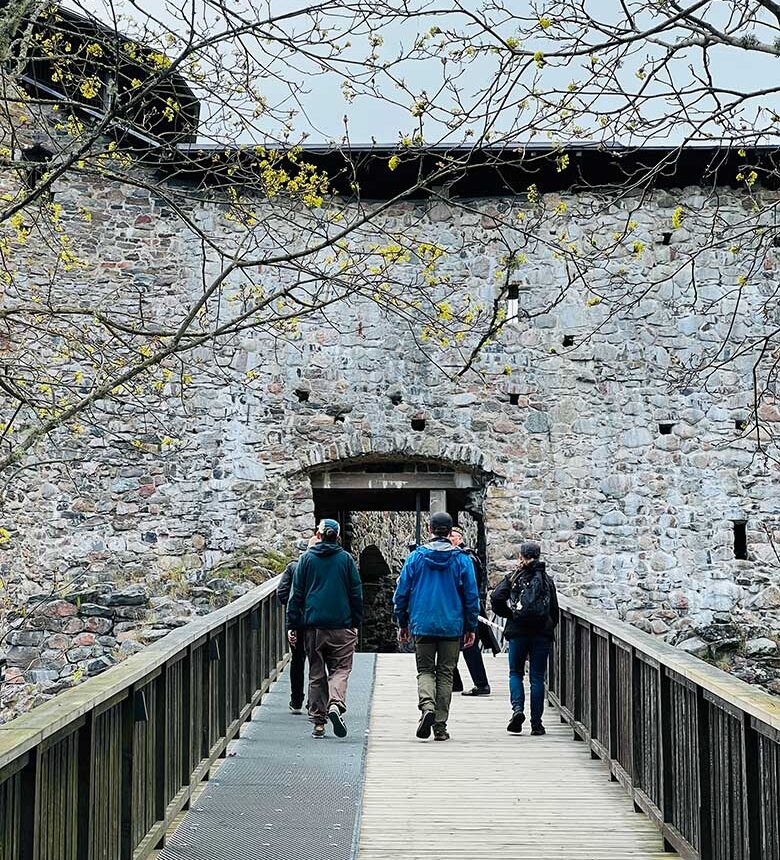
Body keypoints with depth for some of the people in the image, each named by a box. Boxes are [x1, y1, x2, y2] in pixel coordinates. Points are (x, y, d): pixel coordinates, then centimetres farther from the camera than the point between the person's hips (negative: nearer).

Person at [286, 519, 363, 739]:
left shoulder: (306, 558, 3)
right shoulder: (346, 559, 2)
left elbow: (296, 594, 3)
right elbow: (356, 594, 4)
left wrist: (292, 625, 6)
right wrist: (356, 623, 12)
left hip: (313, 624, 1)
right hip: (341, 625, -1)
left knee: (316, 673, 8)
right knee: (340, 669, 4)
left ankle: (318, 721, 8)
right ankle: (336, 704, -23)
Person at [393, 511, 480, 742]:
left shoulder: (416, 557, -1)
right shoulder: (462, 559, -1)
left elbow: (401, 593, 2)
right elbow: (472, 596, 0)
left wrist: (402, 623, 13)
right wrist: (471, 628, 8)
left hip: (423, 625, 0)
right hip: (452, 626, 0)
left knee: (425, 670, 10)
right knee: (445, 673, 9)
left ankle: (427, 707, -17)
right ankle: (440, 726, 9)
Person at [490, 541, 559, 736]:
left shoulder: (514, 577, 1)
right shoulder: (547, 580, 7)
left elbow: (496, 597, -12)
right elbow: (555, 611, 6)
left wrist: (508, 614, 2)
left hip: (518, 631, -1)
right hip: (542, 633, 1)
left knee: (516, 673, 12)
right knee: (537, 677, 5)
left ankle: (518, 709, -11)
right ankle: (536, 723, 5)